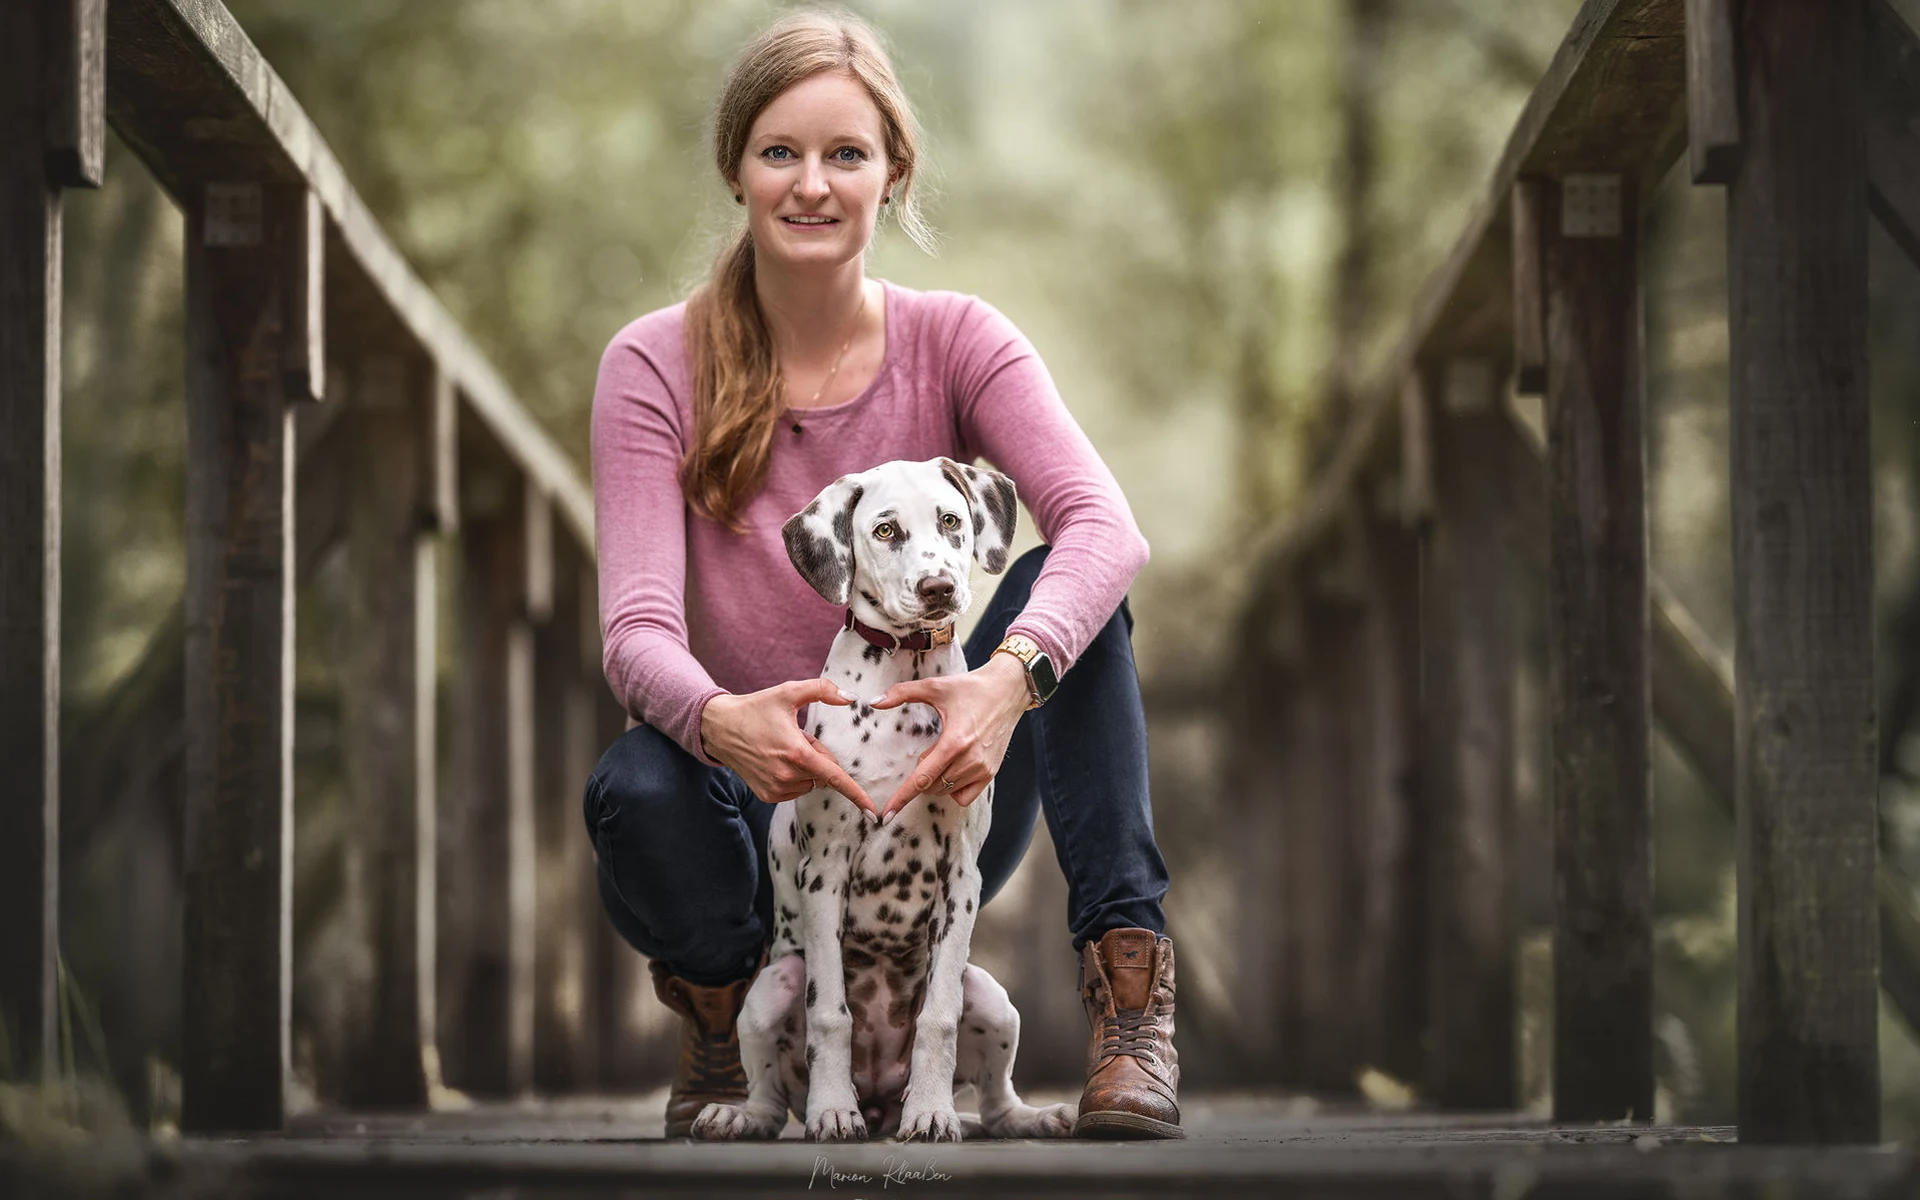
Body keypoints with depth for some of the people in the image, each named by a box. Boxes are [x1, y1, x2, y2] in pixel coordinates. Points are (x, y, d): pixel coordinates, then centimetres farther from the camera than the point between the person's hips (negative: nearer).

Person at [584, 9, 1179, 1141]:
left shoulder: (954, 343, -4)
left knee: (1064, 593, -23)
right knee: (635, 791, -35)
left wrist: (1008, 679, -44)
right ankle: (721, 1019, -1)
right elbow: (637, 627, -18)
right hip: (758, 795, -1)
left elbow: (1107, 526, -23)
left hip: (933, 796, 1)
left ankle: (1129, 990, -24)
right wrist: (717, 719, -43)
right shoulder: (657, 367, -6)